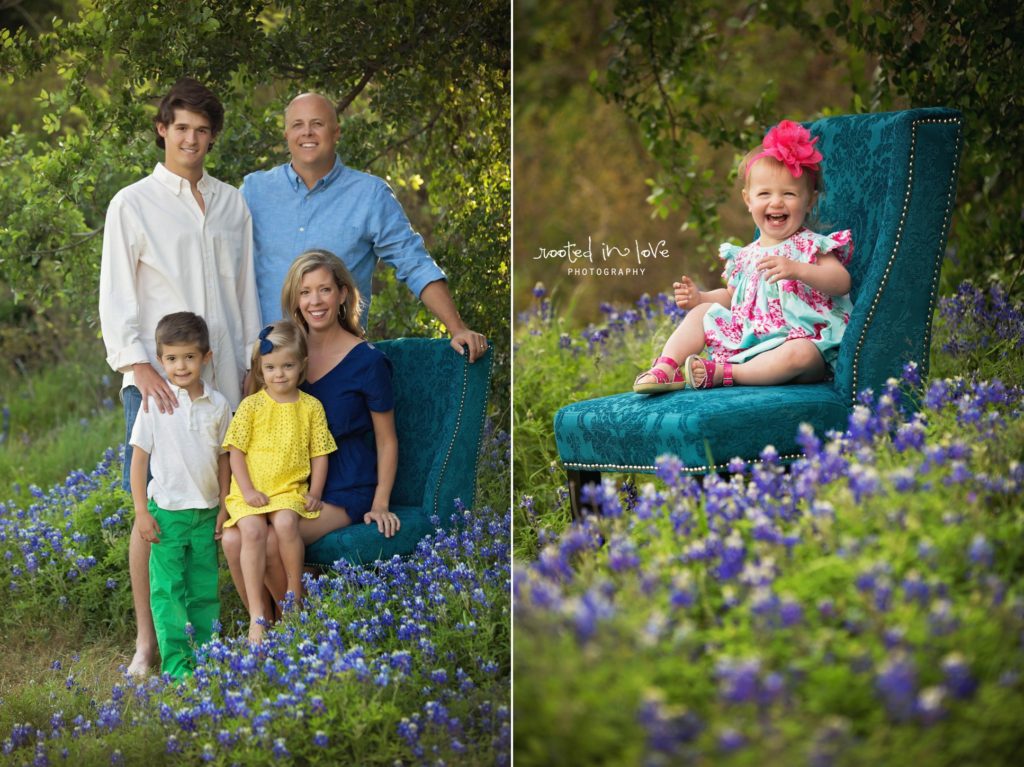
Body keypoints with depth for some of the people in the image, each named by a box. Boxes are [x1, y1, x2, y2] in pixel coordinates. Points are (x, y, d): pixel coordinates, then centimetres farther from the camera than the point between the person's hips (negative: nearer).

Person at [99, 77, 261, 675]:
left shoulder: (232, 204, 13)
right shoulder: (133, 205, 2)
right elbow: (116, 297, -3)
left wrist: (251, 367, 12)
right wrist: (139, 367, -14)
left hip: (222, 378, 3)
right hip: (157, 379, -3)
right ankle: (147, 641, 2)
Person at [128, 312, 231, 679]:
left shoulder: (218, 404, 2)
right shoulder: (155, 404, -6)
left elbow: (223, 459, 9)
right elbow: (139, 458, -3)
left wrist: (223, 508, 6)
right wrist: (142, 511, -6)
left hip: (206, 511, 3)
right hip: (167, 510, -3)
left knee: (206, 589, 8)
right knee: (168, 590, -3)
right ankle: (175, 663, 1)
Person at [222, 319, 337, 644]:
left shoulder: (311, 407, 8)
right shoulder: (251, 405, 5)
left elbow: (319, 454, 10)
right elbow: (236, 451, 3)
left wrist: (314, 493, -1)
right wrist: (247, 490, -7)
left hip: (291, 489, 0)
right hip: (251, 492, 0)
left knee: (285, 523, -32)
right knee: (253, 530, -28)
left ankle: (295, 594, -11)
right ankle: (256, 614, -25)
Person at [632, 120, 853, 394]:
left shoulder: (811, 247, -3)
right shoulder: (745, 256, 15)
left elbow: (842, 282, -19)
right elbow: (731, 295, 31)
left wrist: (795, 269, -33)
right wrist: (698, 297, 10)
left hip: (802, 340, -6)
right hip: (747, 339, 6)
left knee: (800, 354, -39)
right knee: (701, 312, 4)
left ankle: (723, 373, -34)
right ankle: (666, 368, -12)